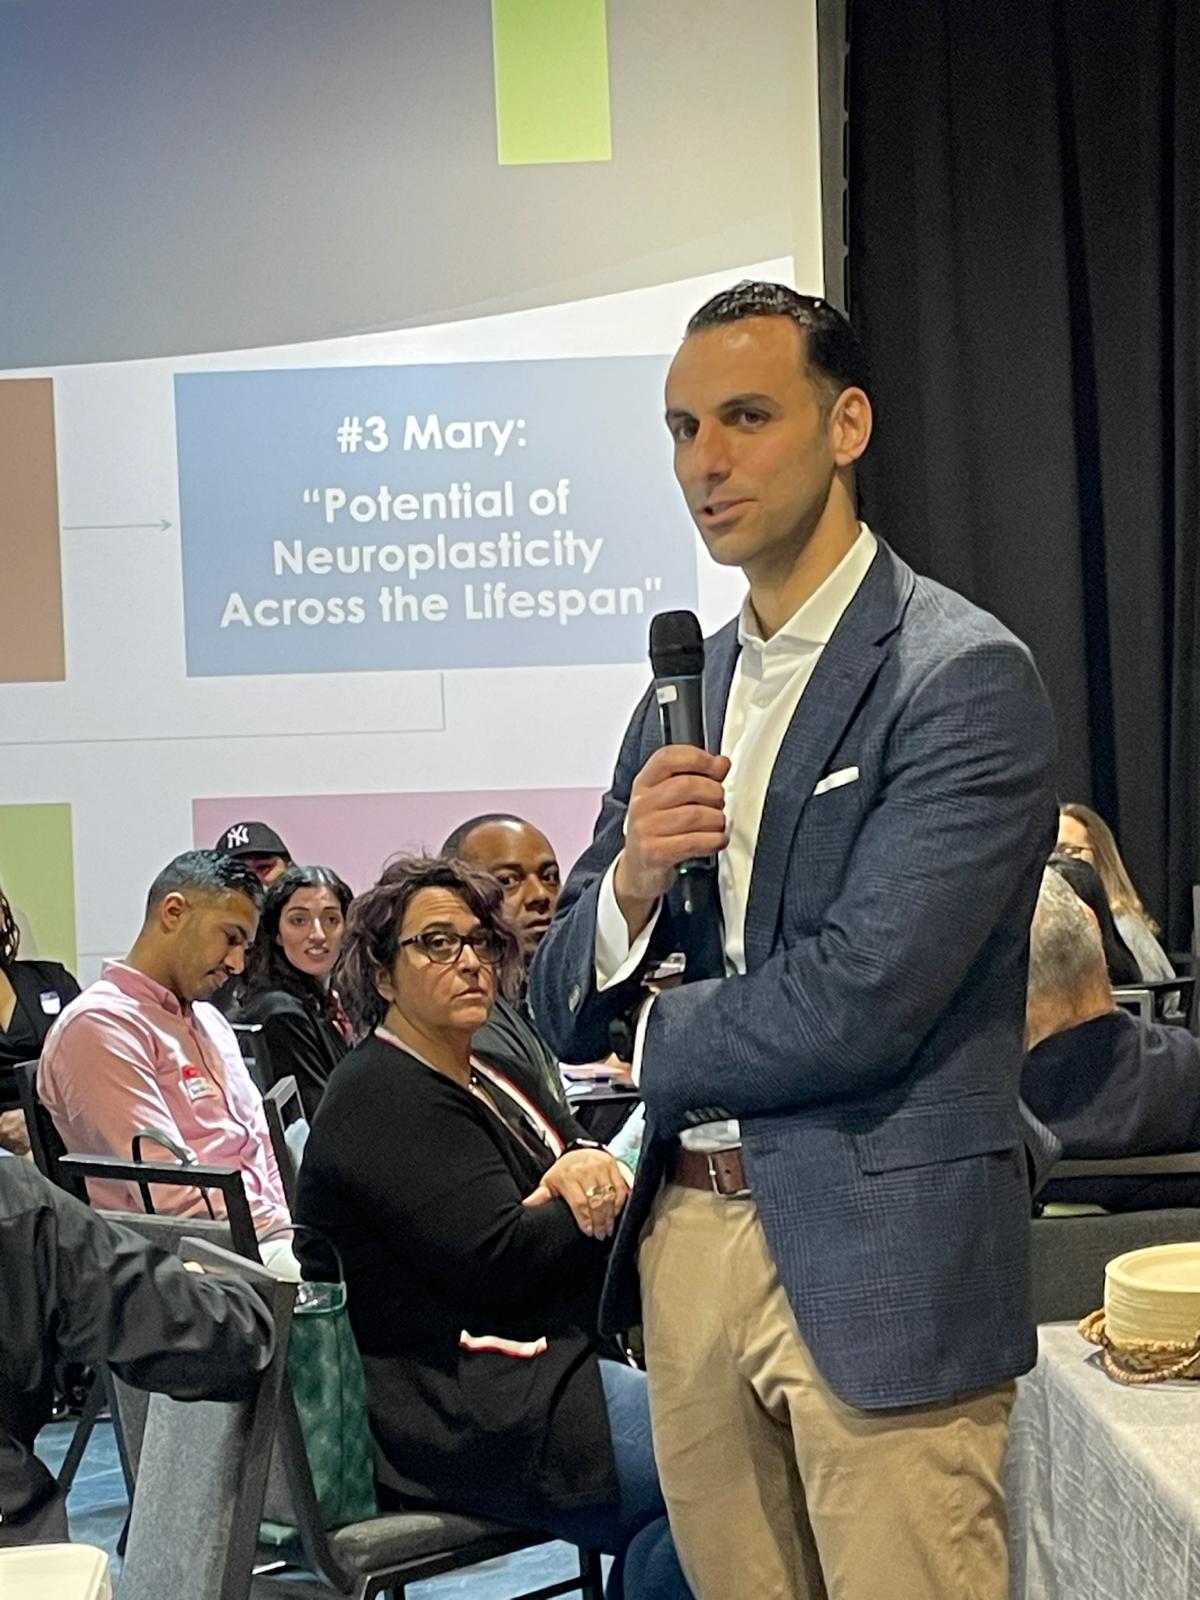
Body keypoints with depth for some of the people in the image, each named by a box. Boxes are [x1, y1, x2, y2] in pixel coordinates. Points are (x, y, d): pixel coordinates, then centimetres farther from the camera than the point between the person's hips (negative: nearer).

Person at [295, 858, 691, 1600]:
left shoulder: (483, 1079, 19)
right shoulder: (381, 1104, -10)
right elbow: (496, 1261, -18)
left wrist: (586, 1168, -12)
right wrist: (602, 1194, -5)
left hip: (540, 1363, 9)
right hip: (464, 1415, -9)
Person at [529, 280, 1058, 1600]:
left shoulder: (967, 680, -10)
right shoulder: (682, 693, 11)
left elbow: (858, 1003, -18)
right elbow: (566, 1013, 11)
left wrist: (659, 1043, -1)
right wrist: (632, 878, -10)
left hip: (879, 1266, -6)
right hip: (689, 1243, 6)